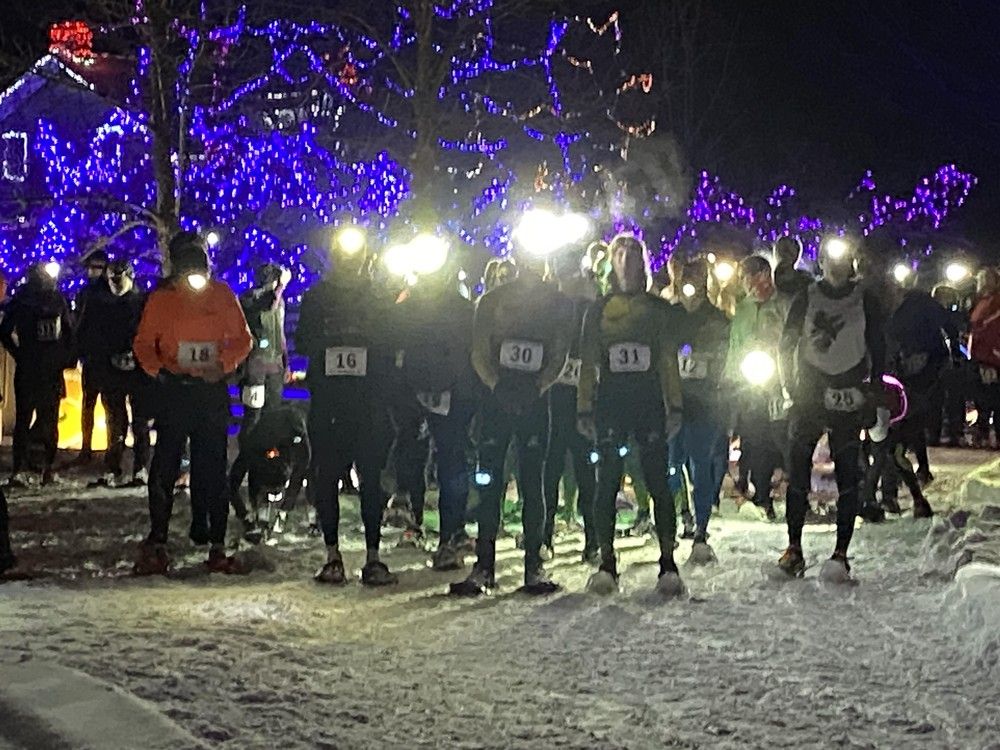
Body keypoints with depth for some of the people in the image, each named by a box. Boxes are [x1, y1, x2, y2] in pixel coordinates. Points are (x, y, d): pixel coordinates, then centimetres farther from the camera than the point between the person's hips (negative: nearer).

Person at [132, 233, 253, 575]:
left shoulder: (222, 295, 5)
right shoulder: (161, 298, 3)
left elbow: (242, 339, 9)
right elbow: (143, 344, 7)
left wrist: (224, 364, -9)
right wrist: (159, 370, -12)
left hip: (213, 390, 1)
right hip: (174, 389, -1)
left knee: (213, 469, 4)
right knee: (165, 468, -4)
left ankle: (216, 546, 9)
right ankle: (156, 544, 2)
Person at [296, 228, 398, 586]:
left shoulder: (379, 300, 11)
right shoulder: (316, 297, 12)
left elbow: (390, 348, 7)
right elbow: (302, 343, 8)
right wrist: (329, 339, -12)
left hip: (369, 402, -1)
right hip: (327, 401, 1)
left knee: (372, 477, -3)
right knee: (326, 476, 0)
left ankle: (373, 556, 0)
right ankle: (332, 555, 7)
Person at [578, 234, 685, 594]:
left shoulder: (660, 309, 12)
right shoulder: (598, 310, 13)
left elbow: (669, 362, 10)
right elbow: (588, 363, 10)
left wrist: (674, 406, 2)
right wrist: (584, 410, 3)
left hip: (650, 404, -1)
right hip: (610, 405, 1)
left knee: (658, 481, -5)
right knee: (607, 483, -1)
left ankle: (668, 561, -2)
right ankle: (607, 562, 5)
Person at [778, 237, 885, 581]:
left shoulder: (865, 301, 5)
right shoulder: (806, 299, 5)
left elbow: (878, 349, 8)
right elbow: (787, 343, 8)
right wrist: (791, 385, -1)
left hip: (849, 397, 0)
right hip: (809, 394, 1)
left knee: (847, 474, -4)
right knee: (798, 469, -4)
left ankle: (841, 553, -1)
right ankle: (794, 548, 5)